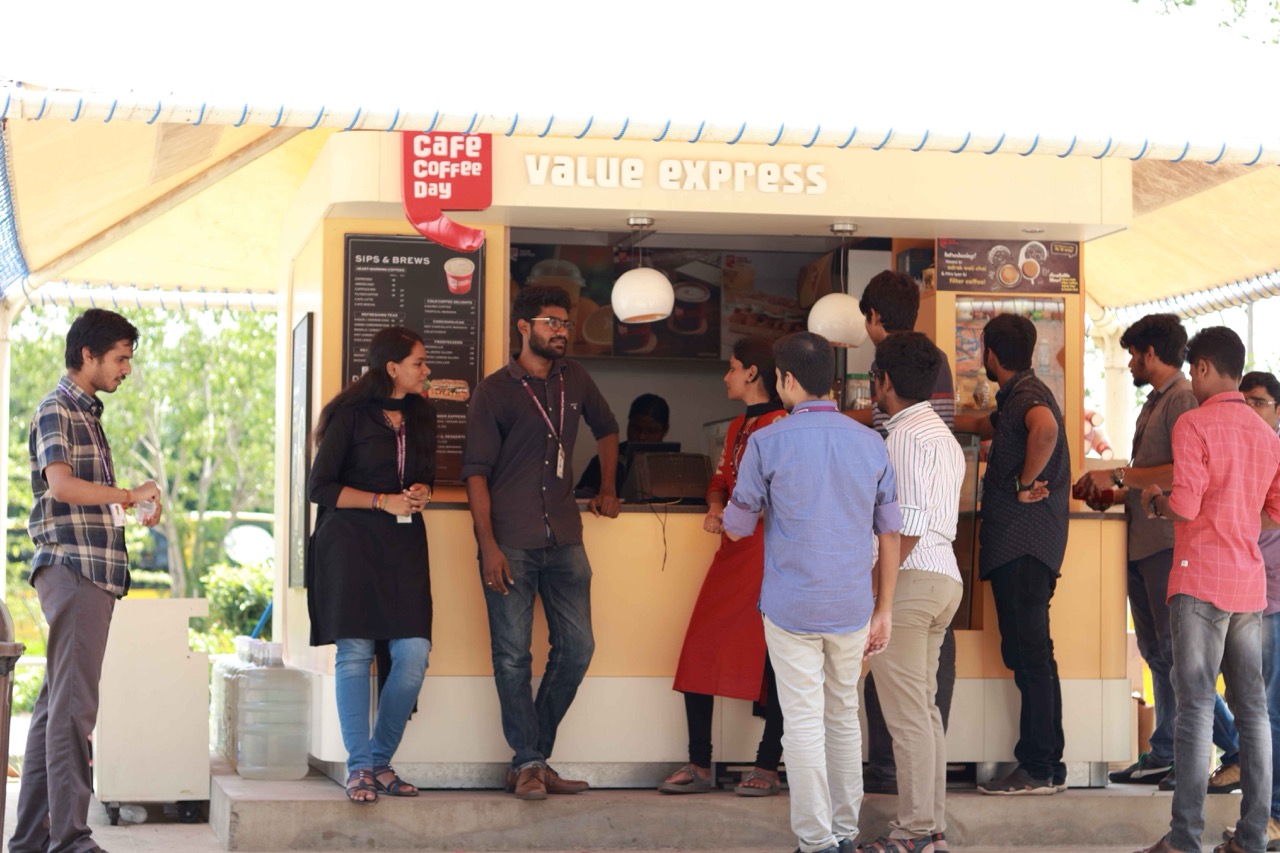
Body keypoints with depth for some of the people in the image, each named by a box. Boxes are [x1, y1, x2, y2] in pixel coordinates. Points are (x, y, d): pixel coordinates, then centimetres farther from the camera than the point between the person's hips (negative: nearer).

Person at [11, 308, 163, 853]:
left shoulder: (87, 413, 21)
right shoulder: (57, 409, -7)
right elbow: (60, 484, -22)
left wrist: (132, 505, 10)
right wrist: (131, 496, -13)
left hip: (93, 571, 10)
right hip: (71, 567, -10)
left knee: (55, 705, 10)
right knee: (72, 707, -10)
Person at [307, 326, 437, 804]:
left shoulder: (420, 416, 15)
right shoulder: (351, 415, -3)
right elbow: (320, 488, -4)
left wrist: (422, 493, 3)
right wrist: (383, 501, -11)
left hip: (404, 545, 5)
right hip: (351, 543, -5)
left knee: (414, 653, -6)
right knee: (355, 652, -7)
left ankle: (381, 761, 7)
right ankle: (358, 768, 0)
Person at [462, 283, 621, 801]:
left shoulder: (574, 381, 12)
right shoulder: (496, 390, -2)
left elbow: (606, 430, 33)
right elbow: (476, 471, -5)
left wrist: (607, 489, 26)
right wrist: (488, 545, -13)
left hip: (563, 541, 5)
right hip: (511, 543, -5)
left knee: (576, 647, 2)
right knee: (513, 656, -3)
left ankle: (533, 756, 13)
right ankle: (528, 764, 5)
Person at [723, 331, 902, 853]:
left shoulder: (768, 443, -8)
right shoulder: (869, 443, 2)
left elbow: (736, 528, 0)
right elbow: (889, 534, 5)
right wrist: (884, 610, 12)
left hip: (791, 608, -4)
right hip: (853, 607, 4)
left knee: (804, 724, 1)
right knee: (844, 716, 17)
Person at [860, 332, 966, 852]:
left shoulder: (906, 435, -12)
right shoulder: (941, 433, 19)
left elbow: (909, 525, -19)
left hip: (910, 577, -10)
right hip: (944, 575, 10)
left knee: (907, 713, -6)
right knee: (924, 707, 13)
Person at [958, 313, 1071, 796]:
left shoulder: (1027, 394, -10)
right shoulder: (1015, 398, 22)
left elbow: (1045, 428, -34)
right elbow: (986, 426, 44)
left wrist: (1025, 483, -23)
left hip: (1024, 544, -10)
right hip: (1017, 544, 10)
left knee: (1030, 655, -9)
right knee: (1029, 656, 10)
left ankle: (1038, 769, -9)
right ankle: (1045, 766, 13)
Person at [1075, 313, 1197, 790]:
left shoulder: (1183, 398, -10)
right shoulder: (1154, 402, 20)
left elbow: (1184, 472, -21)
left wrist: (1119, 476, -16)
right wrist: (1115, 491, 13)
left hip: (1168, 544, -10)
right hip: (1141, 544, 10)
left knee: (1175, 653, -8)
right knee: (1156, 653, 11)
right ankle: (1163, 755, 16)